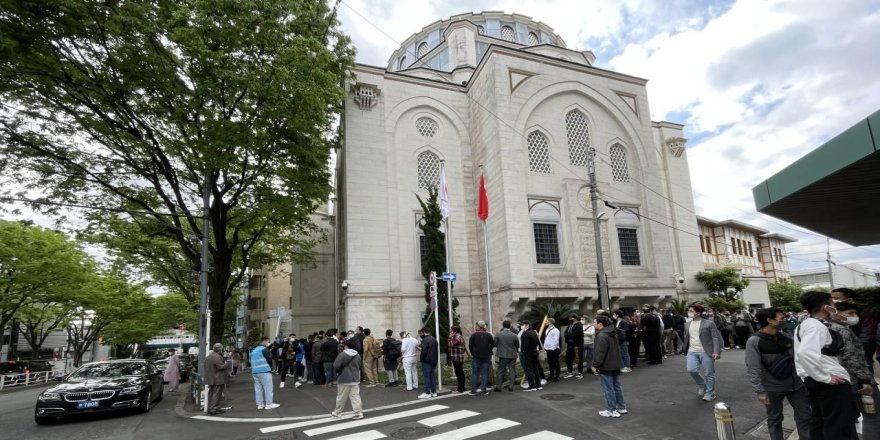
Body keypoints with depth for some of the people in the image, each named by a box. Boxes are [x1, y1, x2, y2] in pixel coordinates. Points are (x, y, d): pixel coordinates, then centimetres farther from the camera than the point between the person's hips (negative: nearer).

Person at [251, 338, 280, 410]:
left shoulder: (253, 350, 18)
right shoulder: (264, 349, -8)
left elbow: (251, 361, 21)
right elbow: (270, 358, -7)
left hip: (254, 371, 8)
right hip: (264, 371, -8)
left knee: (258, 388, 9)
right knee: (268, 387, -3)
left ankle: (260, 404, 11)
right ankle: (269, 404, -3)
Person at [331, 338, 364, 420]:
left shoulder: (342, 355, -15)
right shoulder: (357, 356, 3)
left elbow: (335, 366, -17)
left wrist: (337, 372, 4)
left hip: (344, 380, -4)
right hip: (355, 379, 4)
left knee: (341, 398, 8)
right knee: (355, 397, 4)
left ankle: (336, 413, 21)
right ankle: (358, 412, -1)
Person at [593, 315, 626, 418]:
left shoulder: (602, 336, -21)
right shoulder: (613, 334, 11)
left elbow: (600, 352, -24)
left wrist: (596, 364, -16)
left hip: (606, 366, -10)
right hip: (615, 365, 10)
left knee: (608, 389, -1)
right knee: (616, 387, 18)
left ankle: (612, 410, 5)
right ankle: (621, 407, 26)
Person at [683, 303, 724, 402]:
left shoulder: (709, 323, -4)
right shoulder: (687, 325, 12)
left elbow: (716, 338, -7)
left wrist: (716, 352, -16)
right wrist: (686, 352, 19)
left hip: (706, 352, -4)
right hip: (692, 352, 4)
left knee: (708, 374, 2)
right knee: (691, 370, -11)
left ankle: (709, 394, 19)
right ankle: (702, 385, 18)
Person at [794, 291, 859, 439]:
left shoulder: (802, 326, 13)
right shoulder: (817, 326, -18)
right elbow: (806, 353, -33)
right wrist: (826, 377, -24)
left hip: (811, 380, 9)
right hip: (832, 383, -9)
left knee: (818, 420, 18)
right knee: (839, 426, -1)